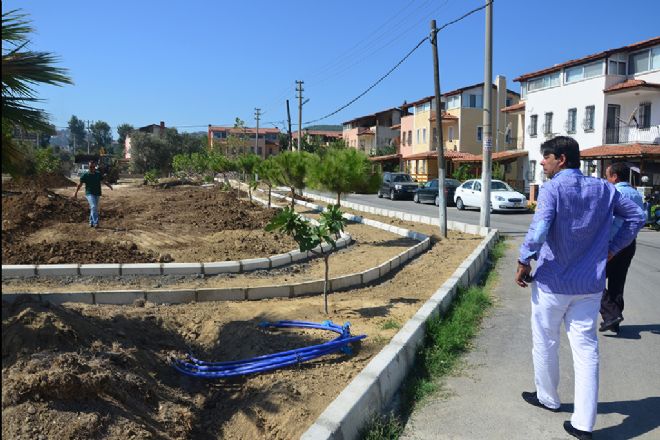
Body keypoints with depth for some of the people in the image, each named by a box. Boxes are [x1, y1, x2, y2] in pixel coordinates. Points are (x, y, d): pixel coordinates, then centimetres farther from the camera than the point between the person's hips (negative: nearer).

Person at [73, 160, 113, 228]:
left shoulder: (98, 174, 7)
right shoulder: (85, 175, -1)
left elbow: (103, 181, 12)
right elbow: (80, 184, 2)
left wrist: (109, 185, -3)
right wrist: (76, 192, -3)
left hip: (97, 194, 4)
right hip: (89, 193, -4)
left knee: (94, 208, 11)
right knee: (93, 207, -20)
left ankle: (91, 223, 23)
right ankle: (95, 223, -25)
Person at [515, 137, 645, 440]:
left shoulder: (553, 189, -13)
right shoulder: (603, 189, 5)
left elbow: (539, 229, -27)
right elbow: (636, 217, 13)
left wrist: (524, 261, -15)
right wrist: (612, 248, 13)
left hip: (552, 282, -4)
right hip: (590, 284, 5)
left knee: (545, 343, 16)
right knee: (586, 349, 7)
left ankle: (548, 398, 34)